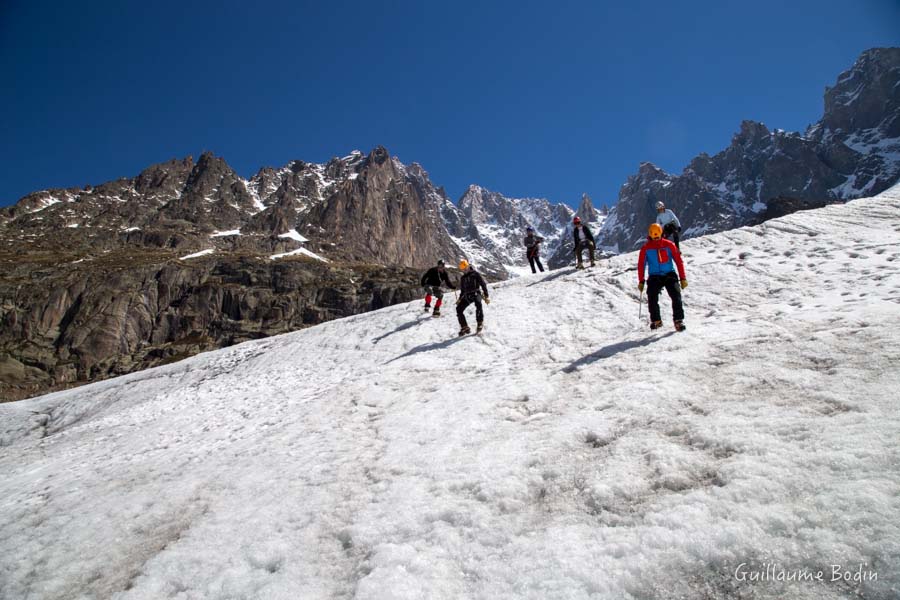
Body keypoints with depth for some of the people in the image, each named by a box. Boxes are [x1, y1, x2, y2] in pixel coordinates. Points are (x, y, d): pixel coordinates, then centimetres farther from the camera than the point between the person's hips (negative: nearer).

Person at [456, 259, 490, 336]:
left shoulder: (475, 274, 2)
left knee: (478, 304, -37)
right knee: (459, 309, -10)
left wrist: (486, 296, -7)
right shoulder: (462, 278, 18)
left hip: (476, 293, -5)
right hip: (467, 295, 6)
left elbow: (483, 284, 0)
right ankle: (465, 328, -3)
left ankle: (480, 323, -27)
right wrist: (460, 299, 15)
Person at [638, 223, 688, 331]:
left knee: (676, 296, -18)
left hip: (669, 275, 0)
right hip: (654, 277, 0)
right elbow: (641, 265, 5)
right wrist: (641, 281, 0)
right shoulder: (646, 248, 0)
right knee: (652, 298, -16)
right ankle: (656, 320, 4)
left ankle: (678, 320, -8)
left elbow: (678, 261, 1)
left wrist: (683, 278, -3)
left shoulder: (669, 245, -1)